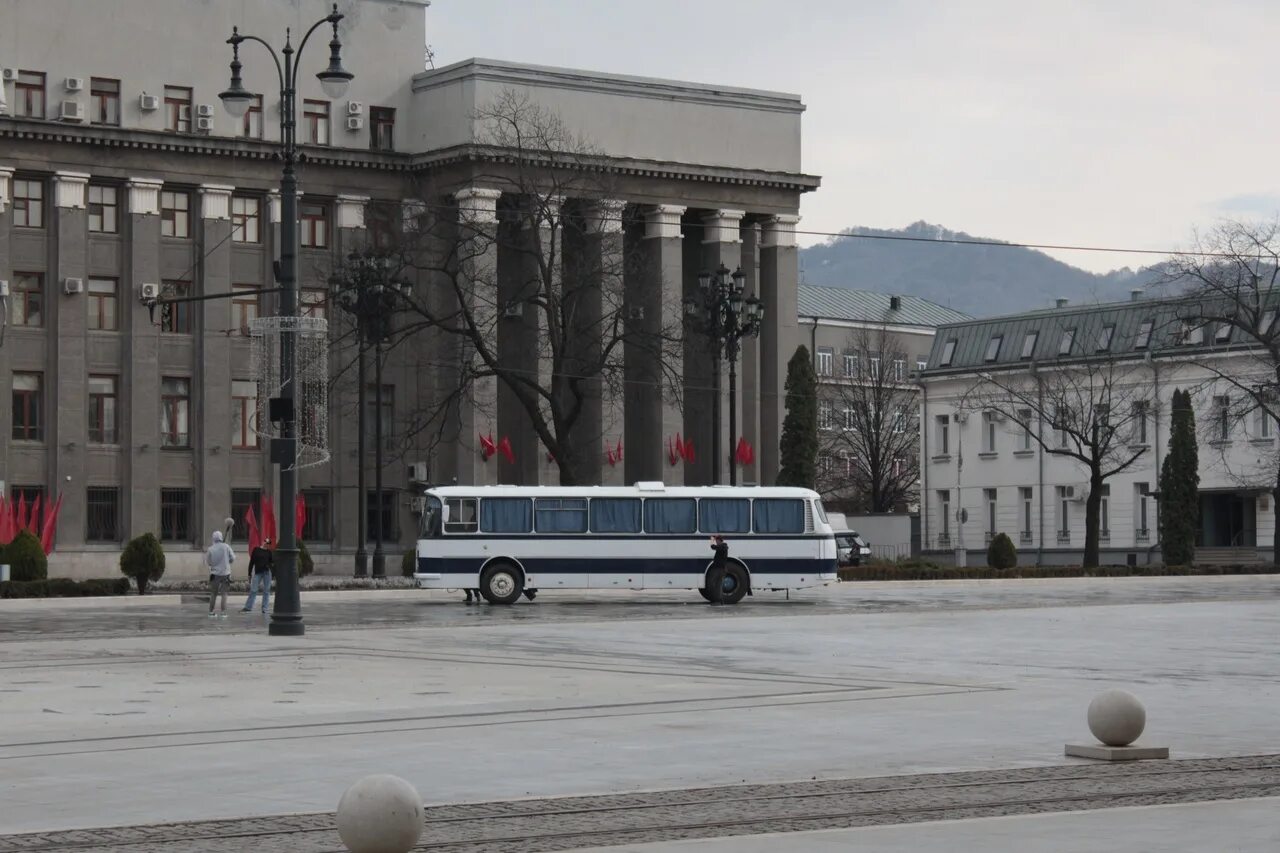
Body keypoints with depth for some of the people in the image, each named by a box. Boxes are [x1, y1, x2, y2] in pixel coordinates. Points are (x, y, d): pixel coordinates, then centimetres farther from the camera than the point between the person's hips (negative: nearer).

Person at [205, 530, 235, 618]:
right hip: (225, 573, 0)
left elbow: (207, 562, 0)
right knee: (224, 593, 5)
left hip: (215, 574, 0)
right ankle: (223, 612, -1)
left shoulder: (210, 549, -8)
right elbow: (233, 558, -4)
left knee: (213, 594, 12)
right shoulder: (226, 547, -8)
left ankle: (211, 612, 14)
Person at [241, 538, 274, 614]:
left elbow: (272, 562, 12)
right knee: (253, 590, -2)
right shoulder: (256, 550, 4)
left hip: (267, 572, 1)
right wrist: (249, 574, 1)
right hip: (258, 572, -1)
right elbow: (251, 562, 4)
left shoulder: (269, 552, 8)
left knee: (266, 591, 3)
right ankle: (248, 607, 4)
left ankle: (265, 608, 9)